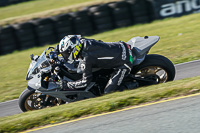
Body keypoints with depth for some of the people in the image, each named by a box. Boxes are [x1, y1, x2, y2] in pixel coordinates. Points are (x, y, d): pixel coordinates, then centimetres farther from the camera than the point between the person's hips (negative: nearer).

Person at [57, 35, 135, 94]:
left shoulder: (86, 59, -24)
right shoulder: (83, 41, -2)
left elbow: (85, 81, -16)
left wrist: (67, 85, -6)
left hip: (124, 63, -9)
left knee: (108, 91, -9)